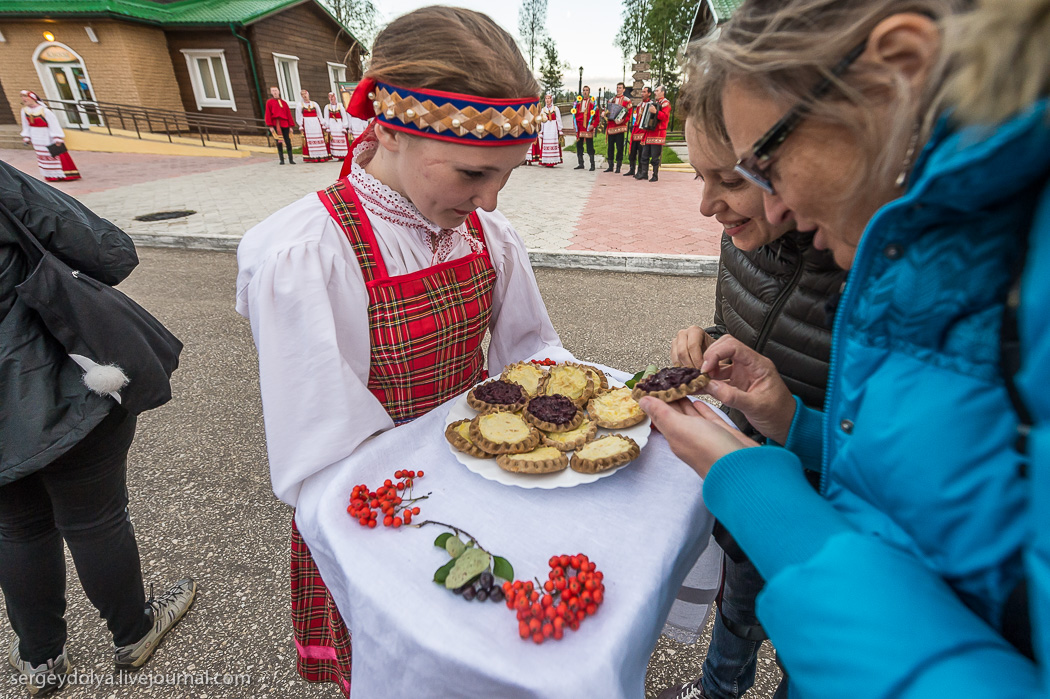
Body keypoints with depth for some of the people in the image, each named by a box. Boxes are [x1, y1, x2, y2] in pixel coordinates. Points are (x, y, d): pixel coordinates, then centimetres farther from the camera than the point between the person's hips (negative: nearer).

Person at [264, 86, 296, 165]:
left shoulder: (284, 103, 14)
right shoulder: (269, 102, 7)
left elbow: (289, 114, 12)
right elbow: (268, 114, 1)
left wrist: (290, 126, 4)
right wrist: (270, 126, -8)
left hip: (285, 124, 2)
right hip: (275, 125, -2)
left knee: (288, 142, -3)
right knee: (279, 143, -1)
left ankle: (291, 160, 1)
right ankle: (282, 160, 2)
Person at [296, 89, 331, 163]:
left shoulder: (314, 104, 13)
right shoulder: (299, 105, 8)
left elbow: (319, 114, 14)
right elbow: (298, 116, 4)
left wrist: (322, 124, 7)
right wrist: (300, 125, -5)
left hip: (316, 123, 2)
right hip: (306, 124, -2)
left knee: (319, 139, -3)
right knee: (309, 140, -7)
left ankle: (321, 156, 0)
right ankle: (311, 157, -9)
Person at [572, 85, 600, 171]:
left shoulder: (593, 102, 1)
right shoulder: (578, 102, 12)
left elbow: (597, 116, -1)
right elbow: (575, 113, 17)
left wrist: (593, 125, -13)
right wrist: (575, 124, 6)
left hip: (588, 128, -4)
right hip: (579, 128, 4)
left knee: (590, 147, -4)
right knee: (579, 146, 6)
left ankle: (592, 165, 0)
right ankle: (581, 164, 14)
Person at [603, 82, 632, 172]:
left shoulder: (627, 100, 4)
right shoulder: (611, 100, 18)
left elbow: (628, 114, -3)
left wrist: (622, 121, -20)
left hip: (620, 127, -5)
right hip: (610, 127, 5)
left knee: (619, 147, -4)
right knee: (610, 147, 5)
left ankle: (618, 167, 1)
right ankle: (610, 166, 11)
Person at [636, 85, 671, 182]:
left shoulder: (665, 103, -4)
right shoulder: (653, 102, 22)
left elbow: (665, 116, -20)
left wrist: (655, 112, -32)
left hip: (657, 133, -8)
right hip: (648, 132, 8)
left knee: (655, 157, -7)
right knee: (644, 155, 8)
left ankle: (655, 176, -1)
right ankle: (644, 173, 15)